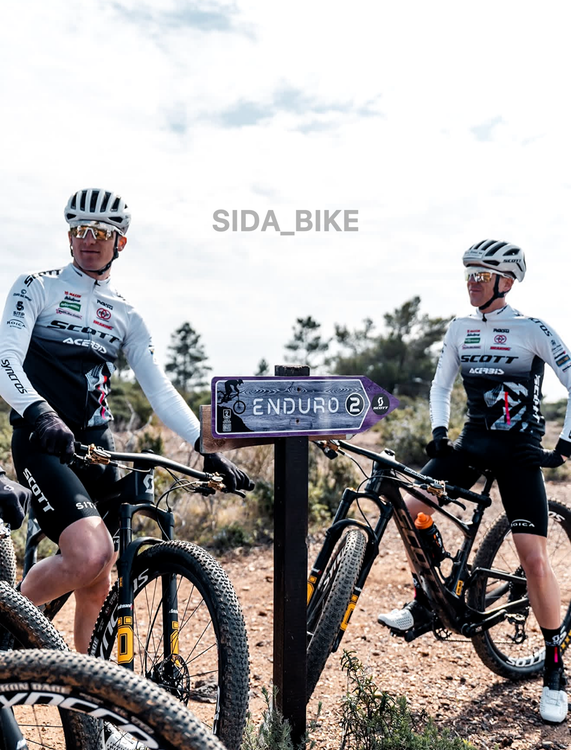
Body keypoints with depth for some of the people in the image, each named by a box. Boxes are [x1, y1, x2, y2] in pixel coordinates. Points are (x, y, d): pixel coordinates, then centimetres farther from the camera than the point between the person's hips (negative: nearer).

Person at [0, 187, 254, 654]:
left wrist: (208, 448, -4)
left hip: (96, 444, 4)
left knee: (98, 584, 4)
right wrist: (39, 412, -31)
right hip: (43, 439, -4)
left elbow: (161, 392, 9)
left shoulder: (126, 317, 15)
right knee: (91, 553, -25)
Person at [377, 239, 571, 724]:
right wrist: (439, 432, -2)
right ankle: (423, 606, 8)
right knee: (411, 507, -13)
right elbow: (441, 385, 13)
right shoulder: (461, 329, 6)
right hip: (473, 441, 5)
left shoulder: (532, 330, -8)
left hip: (519, 449, -5)